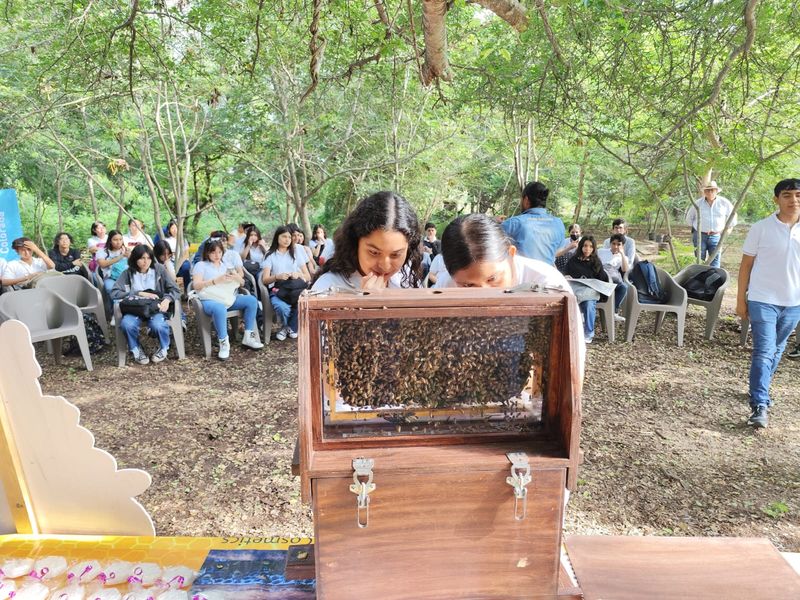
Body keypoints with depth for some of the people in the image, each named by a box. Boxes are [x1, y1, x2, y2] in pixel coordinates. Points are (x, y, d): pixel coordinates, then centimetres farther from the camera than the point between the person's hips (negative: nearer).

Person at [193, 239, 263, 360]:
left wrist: (236, 277, -8)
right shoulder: (200, 265, 8)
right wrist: (216, 281, -19)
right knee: (220, 308, -41)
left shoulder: (226, 264, 22)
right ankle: (224, 343, -27)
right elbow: (196, 286, -7)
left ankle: (248, 337, -14)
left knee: (252, 300, -19)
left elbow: (242, 282, 17)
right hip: (210, 300, -5)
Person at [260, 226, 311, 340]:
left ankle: (290, 327, -2)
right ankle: (286, 326, 1)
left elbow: (308, 277, 11)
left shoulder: (296, 253, 17)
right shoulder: (270, 255, 10)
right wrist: (277, 276, -22)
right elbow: (265, 280, -1)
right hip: (277, 290, -2)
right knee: (283, 308, -37)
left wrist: (298, 275, -12)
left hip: (295, 290, 2)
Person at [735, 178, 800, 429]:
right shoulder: (761, 228, -6)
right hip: (763, 300, -4)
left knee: (776, 351, 15)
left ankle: (760, 392, 32)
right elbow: (746, 264, -2)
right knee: (763, 352, -8)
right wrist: (741, 298, -3)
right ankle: (759, 405, -6)